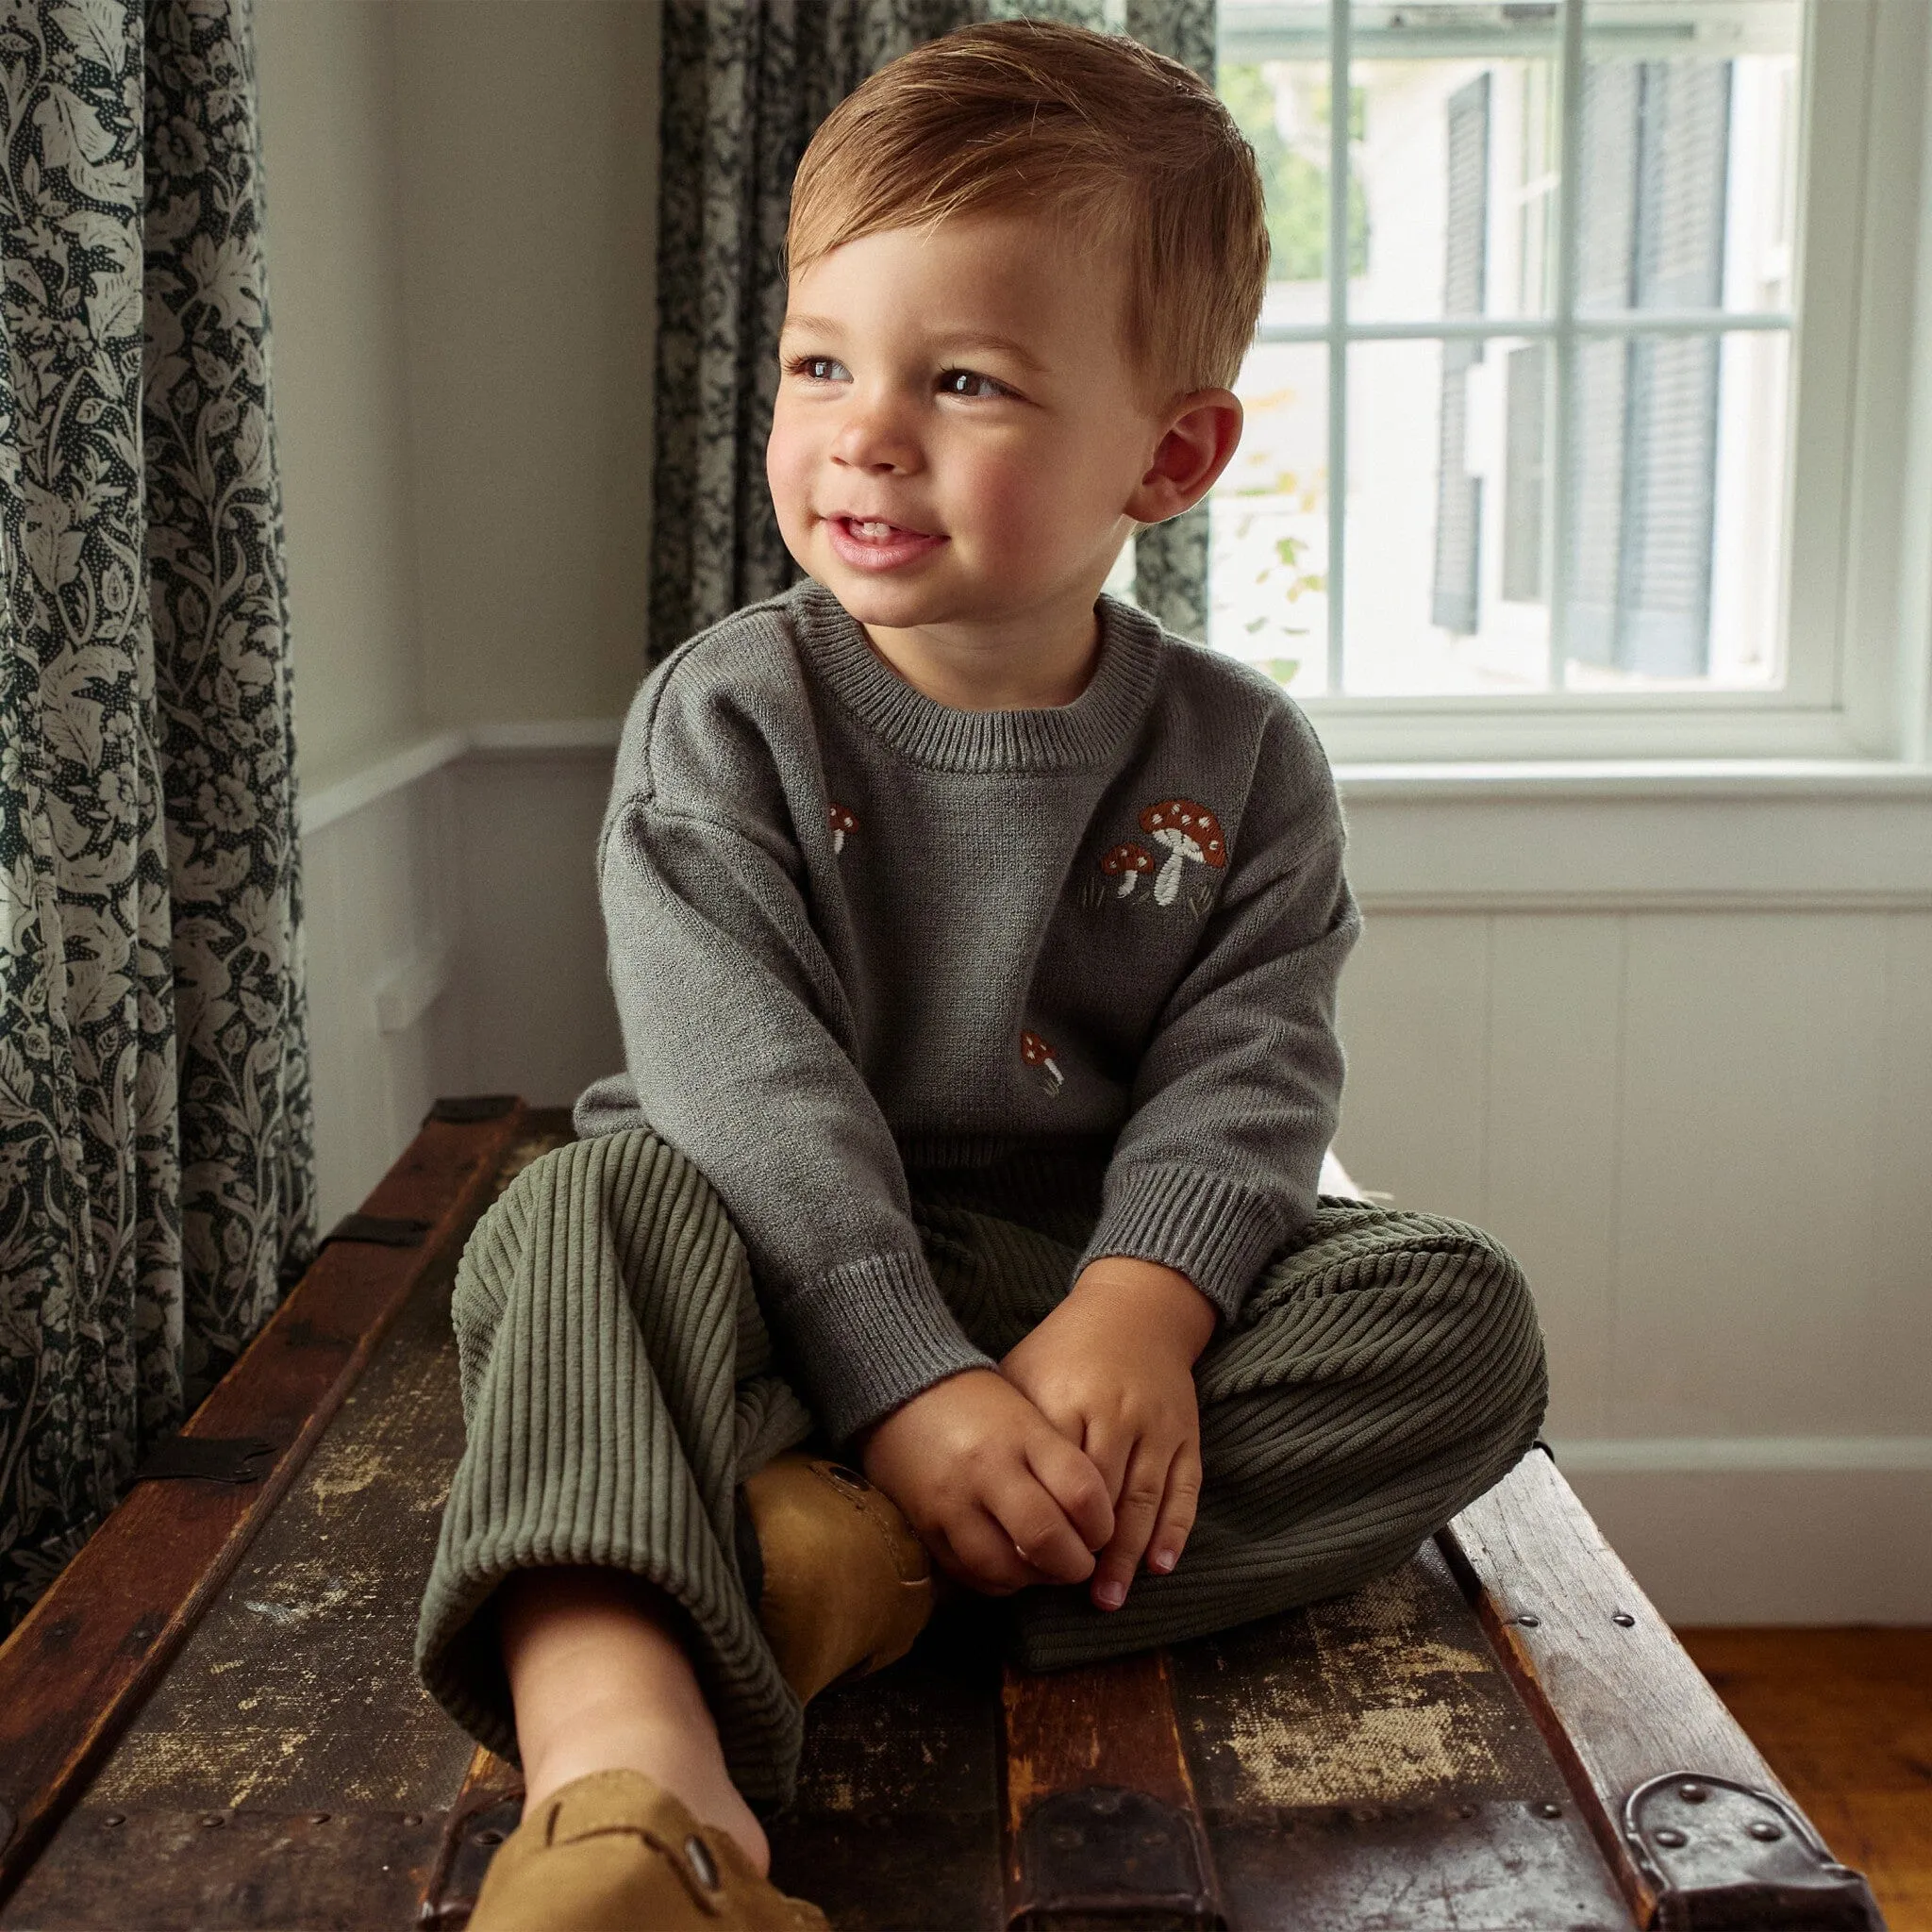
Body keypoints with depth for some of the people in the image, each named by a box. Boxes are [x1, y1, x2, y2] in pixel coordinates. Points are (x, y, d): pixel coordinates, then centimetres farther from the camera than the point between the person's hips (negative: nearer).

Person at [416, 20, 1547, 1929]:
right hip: (787, 1275, -2)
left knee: (1465, 1319, -20)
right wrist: (911, 1385, -29)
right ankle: (628, 1774, -56)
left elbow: (1243, 1075, -6)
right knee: (584, 1213, -31)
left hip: (1099, 1274, 2)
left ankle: (862, 1552, -34)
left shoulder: (1240, 759, 1)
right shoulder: (722, 718, -6)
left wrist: (1138, 1314, -27)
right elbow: (746, 1079, -17)